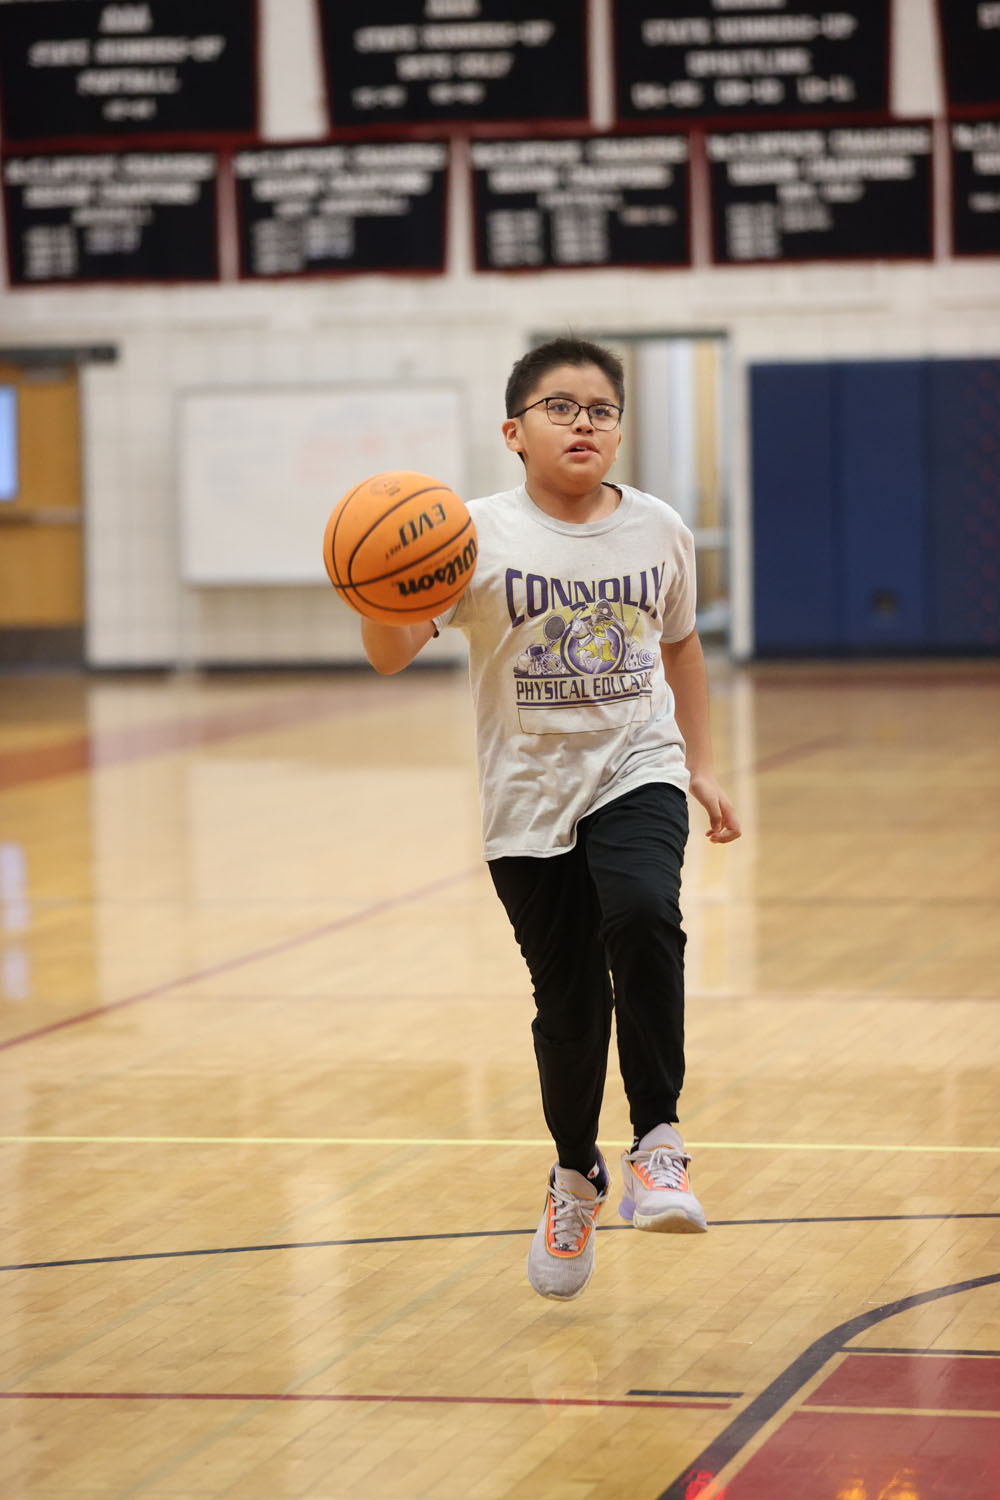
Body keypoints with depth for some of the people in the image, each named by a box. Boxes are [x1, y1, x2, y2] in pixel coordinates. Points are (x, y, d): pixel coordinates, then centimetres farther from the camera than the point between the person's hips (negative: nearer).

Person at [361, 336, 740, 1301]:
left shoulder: (657, 530, 1)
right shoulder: (481, 535, -9)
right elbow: (390, 656, -16)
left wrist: (701, 766, 17)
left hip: (635, 771, 1)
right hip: (530, 794, -1)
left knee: (642, 917, -29)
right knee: (569, 1001, 7)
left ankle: (657, 1144, -18)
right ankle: (575, 1176, 32)